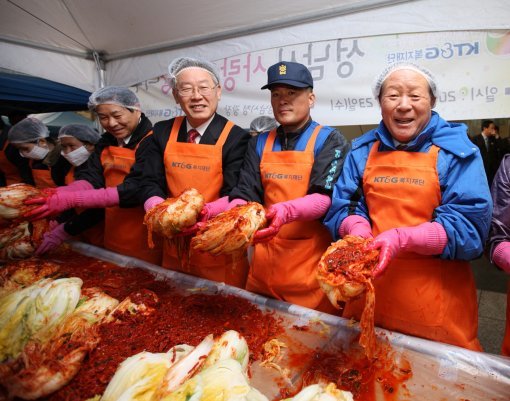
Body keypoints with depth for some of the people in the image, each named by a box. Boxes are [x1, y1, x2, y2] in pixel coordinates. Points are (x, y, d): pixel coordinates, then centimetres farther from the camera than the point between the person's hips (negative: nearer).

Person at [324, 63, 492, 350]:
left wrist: (402, 238, -24)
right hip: (369, 291, 3)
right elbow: (343, 207, 3)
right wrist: (358, 229, -20)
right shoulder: (363, 150, 7)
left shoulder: (457, 150, -2)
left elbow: (469, 226, -10)